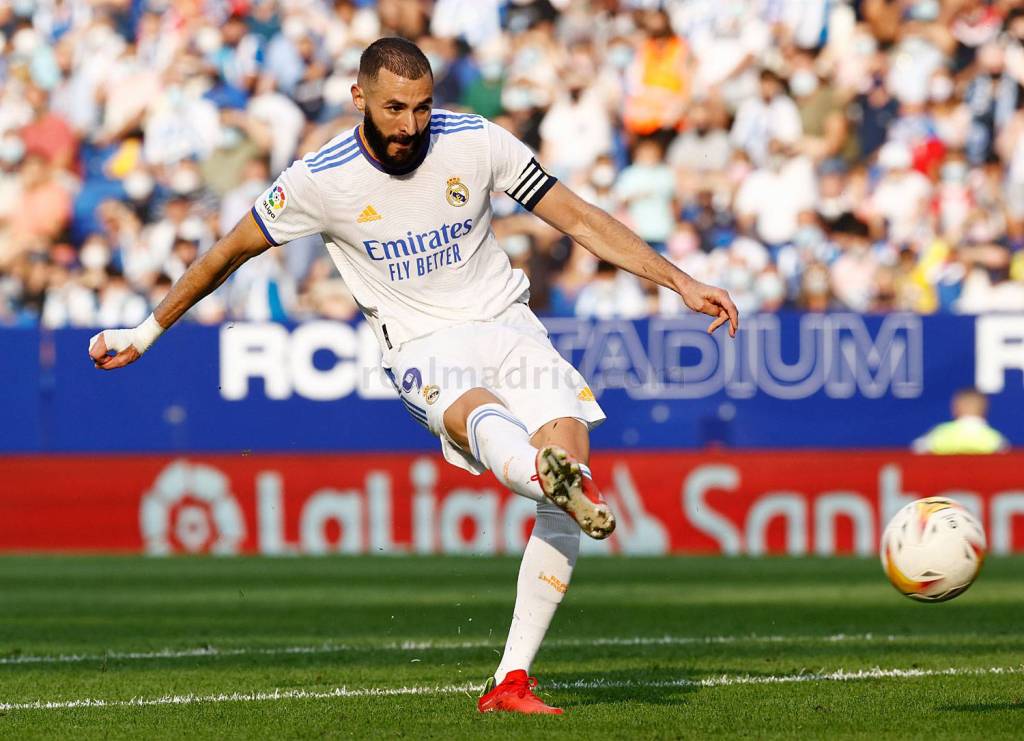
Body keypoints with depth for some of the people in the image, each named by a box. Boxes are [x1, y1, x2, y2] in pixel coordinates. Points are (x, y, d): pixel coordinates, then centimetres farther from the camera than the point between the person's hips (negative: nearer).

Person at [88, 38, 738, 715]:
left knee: (569, 445, -22)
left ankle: (511, 681, -20)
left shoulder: (478, 143, -3)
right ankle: (557, 479, -75)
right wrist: (146, 333, 15)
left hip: (505, 322, 2)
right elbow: (230, 252, 8)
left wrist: (682, 284, -1)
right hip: (423, 347, -2)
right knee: (474, 412, -38)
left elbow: (582, 220, 3)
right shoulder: (320, 180, -7)